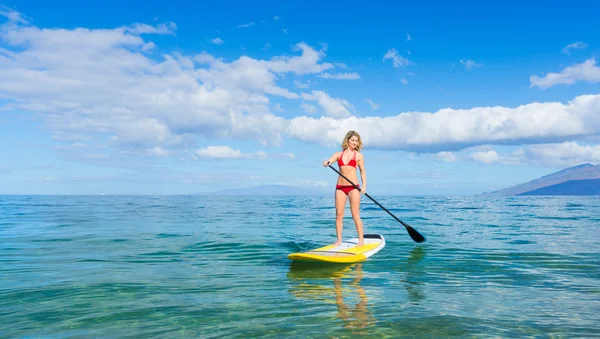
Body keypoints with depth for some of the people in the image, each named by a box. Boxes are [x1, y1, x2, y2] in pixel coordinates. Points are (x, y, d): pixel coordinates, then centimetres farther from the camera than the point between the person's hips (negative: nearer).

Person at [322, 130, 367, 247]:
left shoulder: (359, 156, 7)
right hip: (340, 187, 2)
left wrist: (364, 185, -5)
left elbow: (362, 171, 8)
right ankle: (339, 240, 11)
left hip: (353, 187, -2)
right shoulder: (338, 154, 10)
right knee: (339, 215, 3)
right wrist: (327, 162, -24)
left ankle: (361, 239, 4)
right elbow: (325, 163, 0)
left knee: (355, 215, -4)